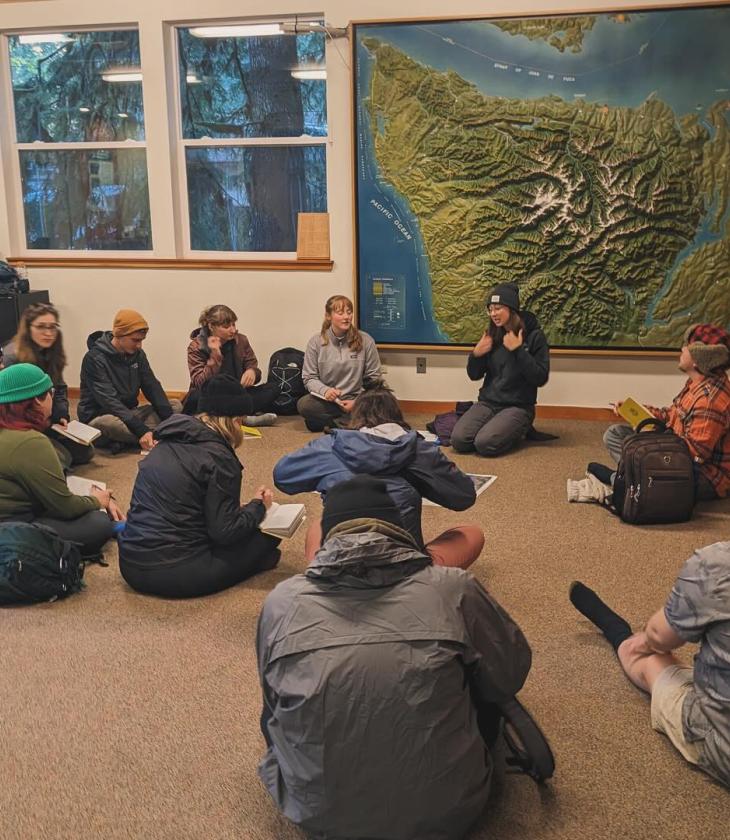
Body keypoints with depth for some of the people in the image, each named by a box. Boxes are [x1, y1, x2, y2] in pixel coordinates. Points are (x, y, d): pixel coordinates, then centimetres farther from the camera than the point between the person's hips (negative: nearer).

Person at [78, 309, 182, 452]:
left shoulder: (137, 354, 3)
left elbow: (152, 387, -1)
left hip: (128, 413, 7)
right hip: (99, 417, -7)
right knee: (111, 423, -41)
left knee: (176, 405, -6)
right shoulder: (95, 359, -18)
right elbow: (109, 401, -27)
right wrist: (141, 430, -36)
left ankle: (125, 440, -23)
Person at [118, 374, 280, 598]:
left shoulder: (168, 443, 11)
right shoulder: (219, 457, -12)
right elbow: (225, 532, -14)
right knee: (266, 536, 2)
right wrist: (258, 505, 5)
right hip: (173, 574, -8)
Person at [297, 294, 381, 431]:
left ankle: (325, 421, -12)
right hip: (326, 400, 0)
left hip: (356, 399, 0)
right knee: (303, 404, -31)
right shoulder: (316, 342, 0)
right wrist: (324, 390, -20)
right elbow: (309, 378, 2)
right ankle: (350, 421, -13)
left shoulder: (365, 341, -2)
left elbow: (373, 378, 3)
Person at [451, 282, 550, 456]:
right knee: (458, 440, -18)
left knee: (485, 444, -26)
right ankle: (501, 428, 9)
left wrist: (518, 351, -20)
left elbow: (540, 378, -14)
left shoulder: (534, 336, -7)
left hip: (518, 406, -4)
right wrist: (476, 354, -9)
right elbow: (474, 375, 11)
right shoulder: (491, 334, 7)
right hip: (487, 402, 4)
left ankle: (519, 430, 5)